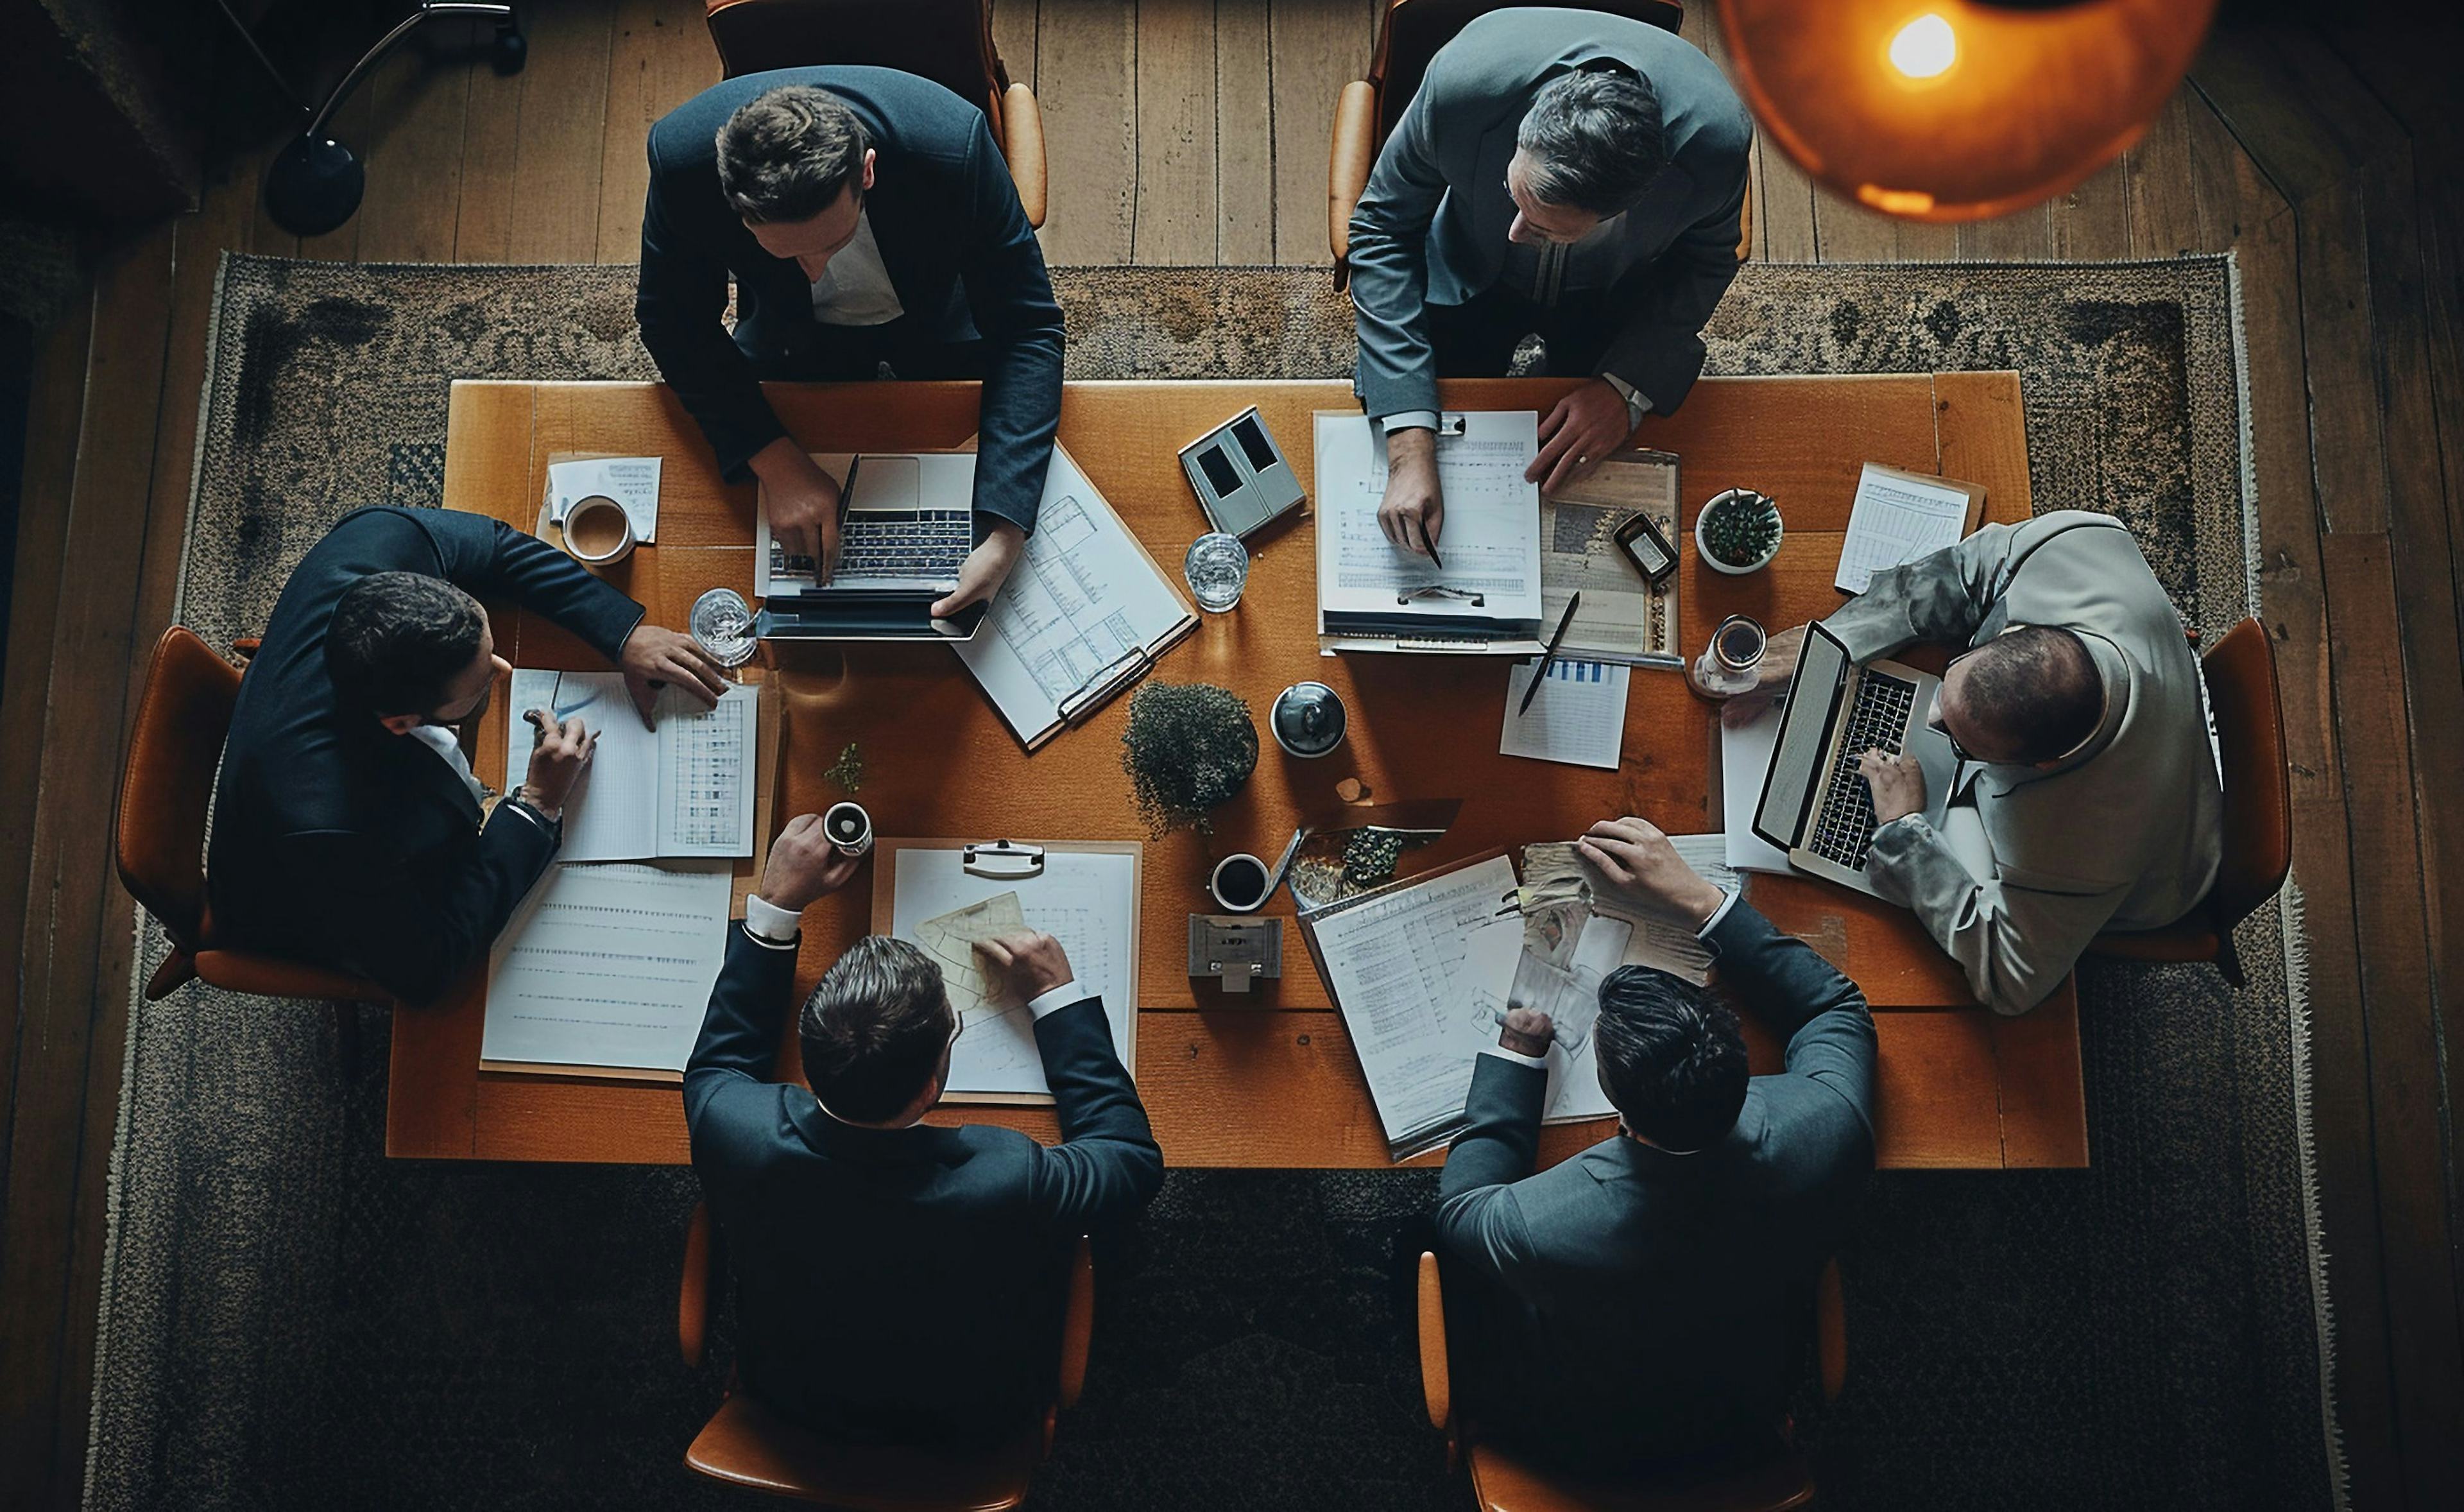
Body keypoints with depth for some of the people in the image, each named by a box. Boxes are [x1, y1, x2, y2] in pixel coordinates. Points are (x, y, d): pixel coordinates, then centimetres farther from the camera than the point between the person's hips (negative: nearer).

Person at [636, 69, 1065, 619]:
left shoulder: (953, 143, -39)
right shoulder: (683, 156, -34)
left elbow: (1028, 328, -32)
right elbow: (673, 324, -19)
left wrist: (1004, 534, -43)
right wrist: (778, 464, -34)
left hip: (943, 325, -1)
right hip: (793, 334, 1)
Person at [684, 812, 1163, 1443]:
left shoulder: (739, 1135, -35)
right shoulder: (1010, 1183, -43)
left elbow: (715, 1065, -7)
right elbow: (1134, 1156, -19)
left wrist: (773, 905, -9)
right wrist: (1058, 996, -15)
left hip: (791, 1396, 2)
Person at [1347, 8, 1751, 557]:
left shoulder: (1717, 141, -37)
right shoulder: (1464, 80, -40)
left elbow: (1708, 256, -13)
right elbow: (1383, 229, -27)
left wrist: (1626, 388, -28)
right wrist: (1410, 446, -35)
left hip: (1614, 301, 1)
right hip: (1472, 280, 0)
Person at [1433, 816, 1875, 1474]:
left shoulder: (1538, 1232, -44)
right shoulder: (1824, 1126, -36)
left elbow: (1460, 1206, -17)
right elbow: (1837, 1006, -11)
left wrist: (1517, 1049, -13)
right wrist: (1698, 895, -12)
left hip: (1588, 1441, -3)